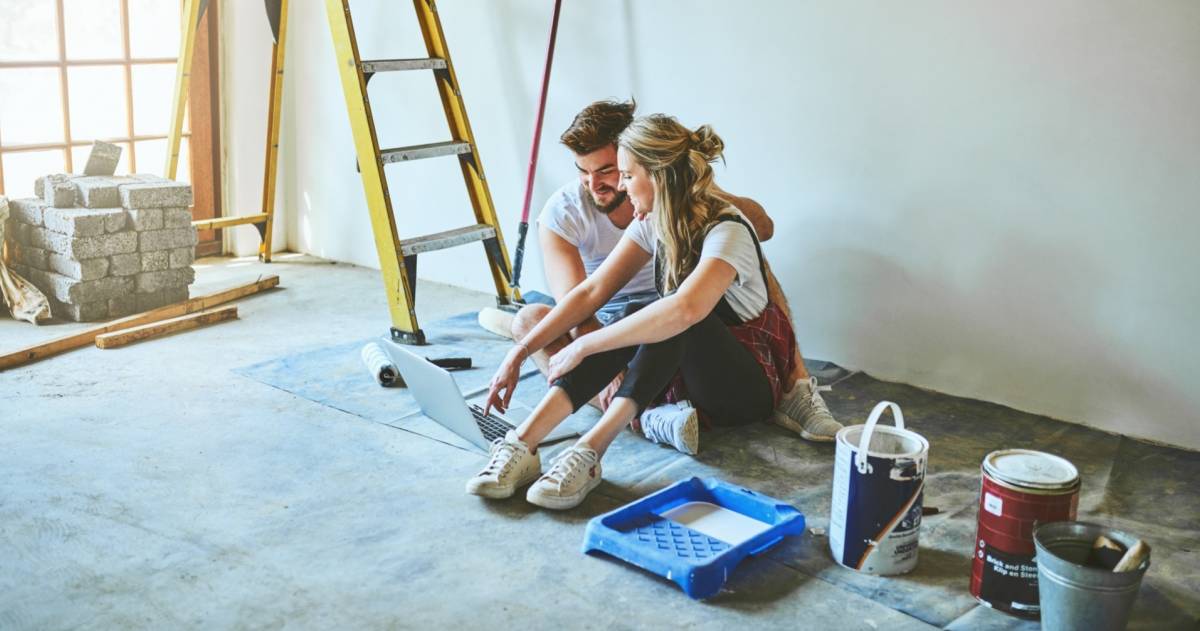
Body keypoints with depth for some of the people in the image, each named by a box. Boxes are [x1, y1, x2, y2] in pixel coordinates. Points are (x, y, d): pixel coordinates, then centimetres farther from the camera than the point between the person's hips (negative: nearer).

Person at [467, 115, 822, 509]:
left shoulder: (726, 232, -24)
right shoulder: (653, 224, 0)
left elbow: (684, 309, -43)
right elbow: (591, 291, -5)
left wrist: (584, 346, -39)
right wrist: (520, 352, -14)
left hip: (748, 386, -6)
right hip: (687, 373, 6)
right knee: (633, 319, -25)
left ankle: (588, 454, -44)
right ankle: (521, 447, -35)